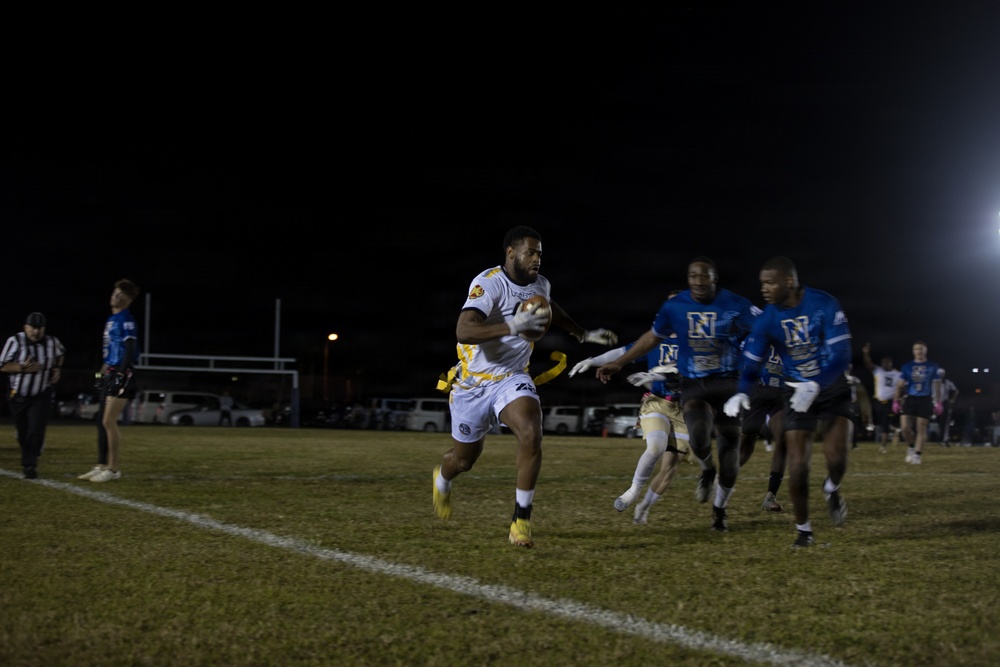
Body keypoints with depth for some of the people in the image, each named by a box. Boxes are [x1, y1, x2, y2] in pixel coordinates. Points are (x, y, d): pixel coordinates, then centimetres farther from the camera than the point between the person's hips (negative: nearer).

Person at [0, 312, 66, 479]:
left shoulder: (52, 342, -4)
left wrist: (57, 368, 4)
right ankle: (29, 461, 30)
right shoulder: (15, 341, -14)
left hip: (41, 396, 0)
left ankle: (29, 464, -8)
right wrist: (22, 368, -26)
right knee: (22, 432, 9)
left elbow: (60, 354, 21)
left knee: (36, 430, -13)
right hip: (18, 395, 0)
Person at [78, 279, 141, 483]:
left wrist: (121, 374, -23)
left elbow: (130, 349, -17)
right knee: (102, 421, 11)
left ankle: (114, 468, -3)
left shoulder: (126, 319, -10)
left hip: (121, 375, -10)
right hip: (109, 374, 10)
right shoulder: (111, 319, 18)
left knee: (109, 421, -10)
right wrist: (103, 371, 21)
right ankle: (102, 465, 18)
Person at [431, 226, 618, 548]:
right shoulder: (488, 283, -22)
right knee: (464, 459, 13)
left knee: (531, 436, -26)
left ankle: (521, 522, -15)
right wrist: (513, 326, -47)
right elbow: (463, 331, -38)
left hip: (512, 378, 3)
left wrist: (584, 334, 25)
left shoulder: (541, 286, 0)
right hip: (473, 383, -3)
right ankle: (442, 479, 53)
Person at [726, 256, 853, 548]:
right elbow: (752, 362, -7)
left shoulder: (824, 305, -21)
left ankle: (832, 489, 17)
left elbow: (841, 355, -23)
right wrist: (742, 392, -28)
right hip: (798, 392, 2)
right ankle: (803, 530, 14)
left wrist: (815, 385, -37)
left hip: (832, 387, -2)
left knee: (835, 455, -19)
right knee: (797, 465, -4)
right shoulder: (768, 318, -11)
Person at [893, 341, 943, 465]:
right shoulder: (907, 366, 7)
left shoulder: (933, 367, 4)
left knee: (921, 429, -3)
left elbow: (936, 386, 5)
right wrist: (896, 401, 4)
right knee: (905, 427, -8)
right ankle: (911, 448, 17)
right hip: (909, 399, 1)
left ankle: (918, 455, 4)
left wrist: (938, 403, -1)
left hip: (925, 400, -1)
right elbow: (900, 385, 10)